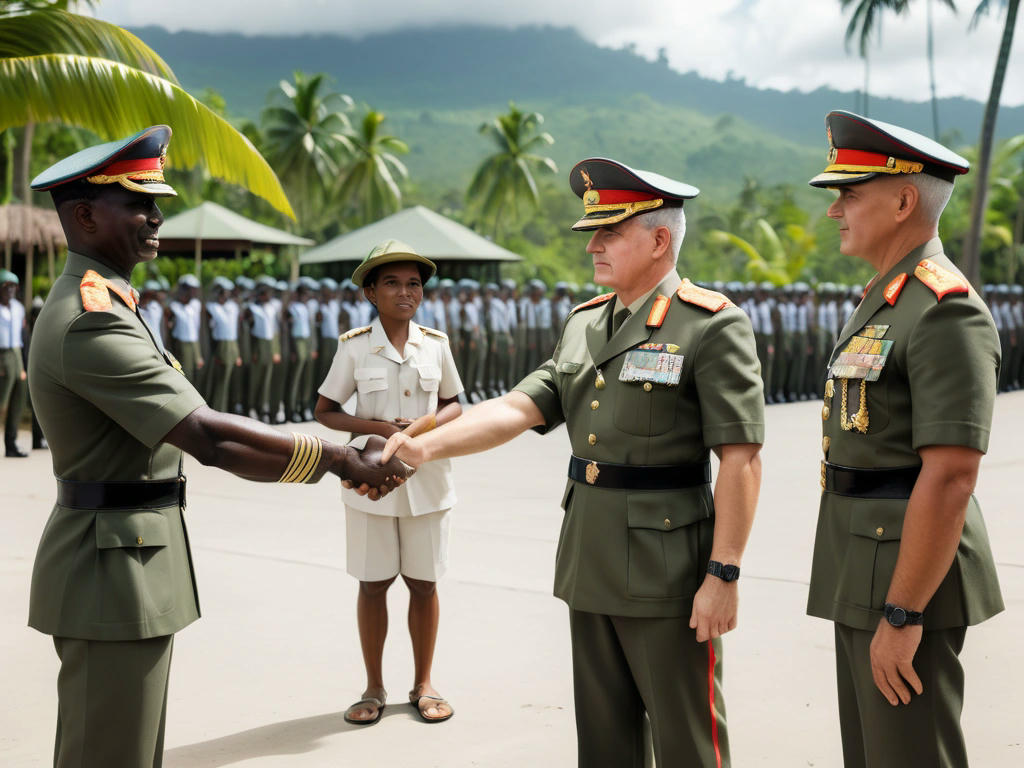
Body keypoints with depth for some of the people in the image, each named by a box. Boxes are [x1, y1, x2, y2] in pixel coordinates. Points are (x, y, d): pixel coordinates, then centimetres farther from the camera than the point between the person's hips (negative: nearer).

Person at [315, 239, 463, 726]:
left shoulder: (436, 344, 2)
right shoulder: (354, 346, -4)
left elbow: (454, 404, 13)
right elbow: (324, 411, 1)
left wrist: (429, 423, -10)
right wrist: (381, 427, -14)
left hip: (427, 480, 2)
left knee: (424, 582, 8)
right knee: (373, 583, 5)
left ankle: (423, 685, 23)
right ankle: (374, 689, 20)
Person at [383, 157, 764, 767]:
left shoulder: (713, 325, -11)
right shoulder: (584, 324, 12)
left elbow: (741, 459, -15)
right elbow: (519, 408, 4)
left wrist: (724, 575, -19)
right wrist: (428, 445, -11)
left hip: (668, 573, -7)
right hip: (590, 567, 7)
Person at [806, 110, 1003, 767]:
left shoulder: (947, 312, -18)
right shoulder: (889, 300, 14)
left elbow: (951, 475, -24)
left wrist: (902, 614, -23)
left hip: (910, 575, -10)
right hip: (866, 573, 10)